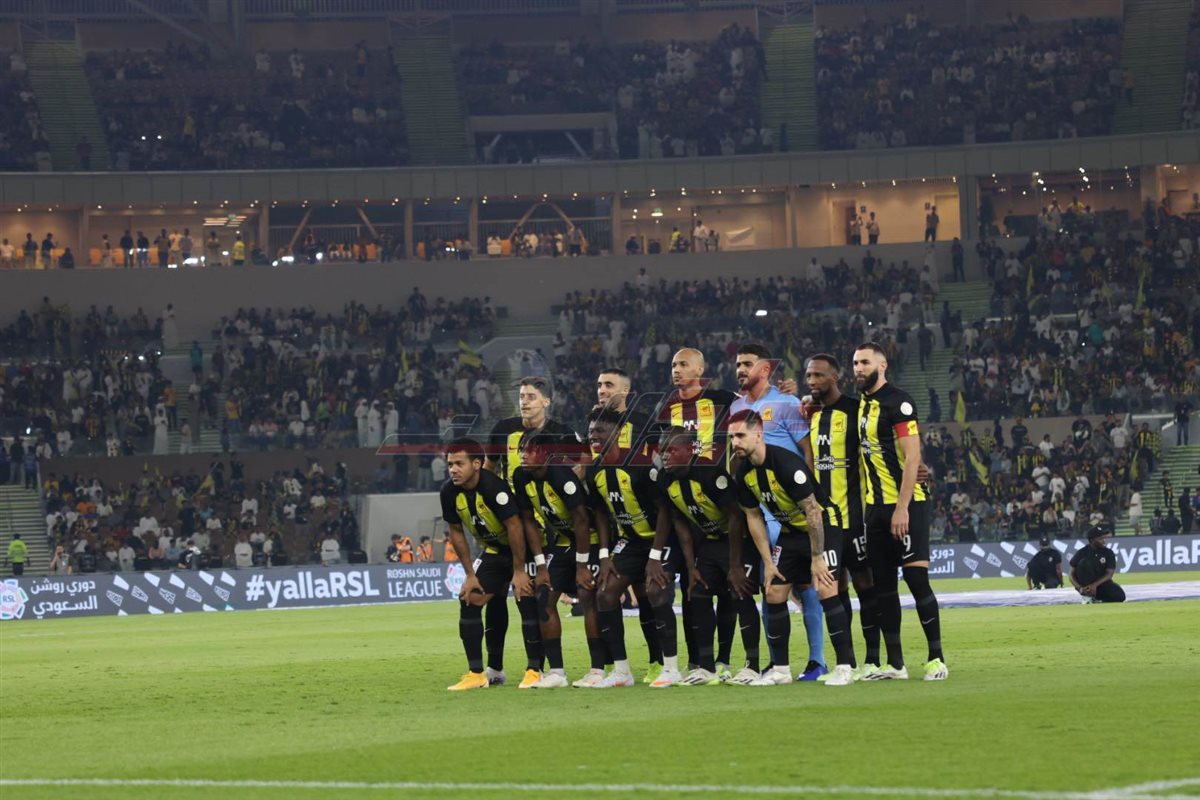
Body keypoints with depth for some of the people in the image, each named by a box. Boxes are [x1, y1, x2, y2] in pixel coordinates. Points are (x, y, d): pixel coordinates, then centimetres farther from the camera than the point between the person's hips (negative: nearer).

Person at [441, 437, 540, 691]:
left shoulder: (493, 486, -31)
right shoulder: (449, 492, -11)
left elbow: (515, 526, -27)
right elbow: (456, 532, 2)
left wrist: (519, 571, -22)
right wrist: (470, 574, 1)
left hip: (520, 548, -7)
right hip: (493, 551, 7)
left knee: (527, 602, -16)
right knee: (469, 601, -3)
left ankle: (534, 670, -7)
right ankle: (476, 673, 2)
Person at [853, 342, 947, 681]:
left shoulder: (897, 402, -12)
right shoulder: (862, 404, 14)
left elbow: (912, 457, -16)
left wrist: (902, 508, -20)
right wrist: (864, 505, 13)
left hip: (906, 504, -8)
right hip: (876, 506, 8)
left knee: (916, 577, -10)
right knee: (883, 584, 6)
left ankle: (936, 658, -4)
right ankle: (895, 664, 10)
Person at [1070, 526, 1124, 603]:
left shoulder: (1108, 553, -4)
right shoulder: (1081, 553, -8)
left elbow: (1109, 574, -12)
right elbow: (1072, 575, -6)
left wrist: (1095, 585, -28)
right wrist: (1079, 588, -25)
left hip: (1101, 583, 1)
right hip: (1084, 585, -1)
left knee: (1120, 596, -26)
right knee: (1085, 562, -30)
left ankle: (1096, 599, -1)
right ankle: (1088, 597, -24)